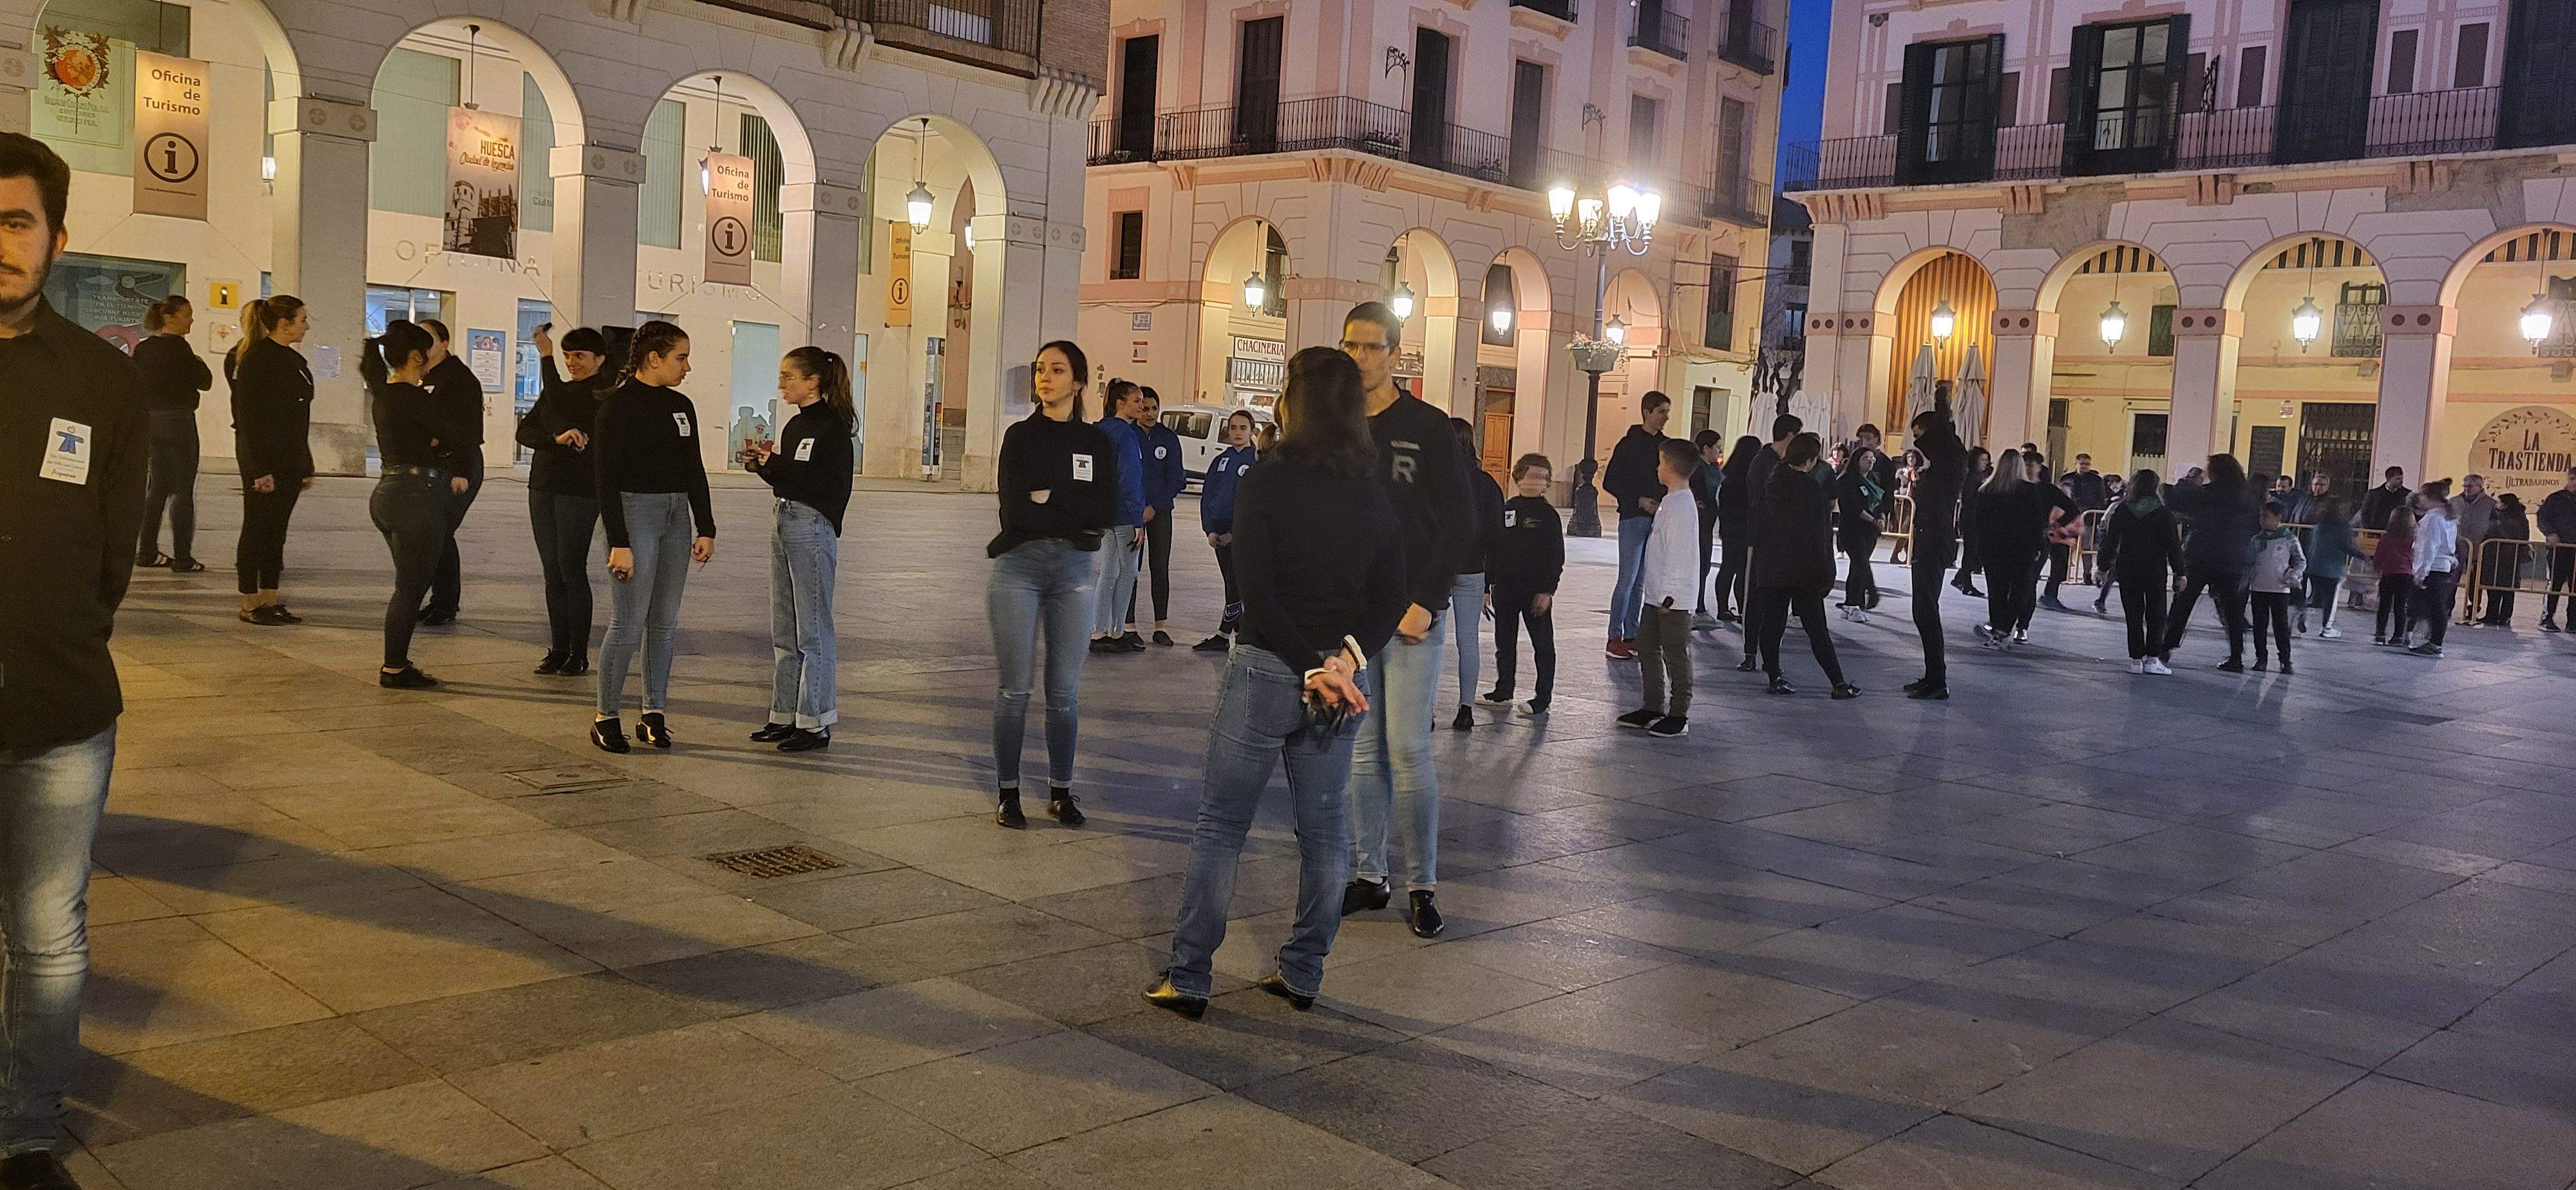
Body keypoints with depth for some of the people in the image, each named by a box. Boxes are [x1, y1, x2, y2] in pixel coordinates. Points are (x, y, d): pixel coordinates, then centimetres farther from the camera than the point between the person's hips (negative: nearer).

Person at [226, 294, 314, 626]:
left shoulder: (293, 360, 14)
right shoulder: (256, 360, -13)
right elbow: (249, 418, -17)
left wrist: (306, 466, 18)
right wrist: (261, 470, -21)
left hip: (290, 461, 8)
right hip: (263, 460, -8)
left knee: (277, 531, 10)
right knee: (256, 530, 0)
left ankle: (270, 600, 16)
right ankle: (250, 604, 7)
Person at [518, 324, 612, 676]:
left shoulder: (604, 396, -7)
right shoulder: (556, 390, 15)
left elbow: (561, 403, -23)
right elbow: (525, 431, 5)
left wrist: (545, 356, -15)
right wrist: (557, 439, -14)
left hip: (580, 491, -7)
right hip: (543, 488, 7)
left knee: (571, 569, -7)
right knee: (552, 571, 7)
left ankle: (579, 654, 1)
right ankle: (558, 649, 14)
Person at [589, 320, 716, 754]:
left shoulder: (681, 405, 12)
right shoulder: (619, 405, -8)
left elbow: (694, 471, 16)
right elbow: (606, 477, -11)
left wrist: (706, 529, 11)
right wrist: (619, 543, -16)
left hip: (676, 517, 7)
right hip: (635, 512, -7)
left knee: (664, 624, 8)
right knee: (629, 624, -5)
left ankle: (654, 715, 16)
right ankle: (606, 717, 8)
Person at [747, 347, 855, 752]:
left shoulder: (833, 426, -12)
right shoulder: (795, 425, 15)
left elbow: (826, 486, -19)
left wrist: (774, 464, -20)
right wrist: (762, 465, 1)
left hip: (813, 528, -9)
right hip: (784, 522, 9)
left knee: (813, 630, -4)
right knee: (784, 631, 14)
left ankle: (816, 723, 2)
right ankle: (785, 715, 22)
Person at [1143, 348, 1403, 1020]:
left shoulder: (1267, 485, -12)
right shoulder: (1375, 496, 4)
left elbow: (1258, 597, -17)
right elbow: (1389, 599, 0)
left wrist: (1314, 668, -13)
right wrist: (1349, 658, -9)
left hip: (1269, 669, -4)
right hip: (1343, 673, 5)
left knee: (1221, 824, 5)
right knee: (1324, 826, 13)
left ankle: (1188, 977, 9)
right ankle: (1303, 974, 21)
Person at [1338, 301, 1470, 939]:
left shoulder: (1429, 427, -1)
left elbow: (1459, 523, -3)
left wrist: (1426, 603, -10)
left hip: (1411, 612, -4)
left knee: (1408, 750, -5)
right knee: (1362, 751, 7)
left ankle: (1423, 885, 4)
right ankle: (1369, 875, 16)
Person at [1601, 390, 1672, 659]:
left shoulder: (1666, 445, 13)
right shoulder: (1630, 444, -5)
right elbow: (1610, 482, -5)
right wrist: (1639, 500, -15)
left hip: (1656, 519, 6)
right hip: (1633, 517, -6)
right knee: (1628, 579, -8)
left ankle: (1631, 635, 13)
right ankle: (1615, 639, -4)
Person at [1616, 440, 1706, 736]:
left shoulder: (1681, 505, -18)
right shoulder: (1670, 502, 14)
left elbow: (1678, 553, -21)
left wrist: (1670, 594, -22)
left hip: (1673, 597, -10)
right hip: (1656, 594, 10)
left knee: (1676, 655, -2)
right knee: (1647, 647, 14)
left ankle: (1679, 715, 5)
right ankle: (1653, 708, 23)